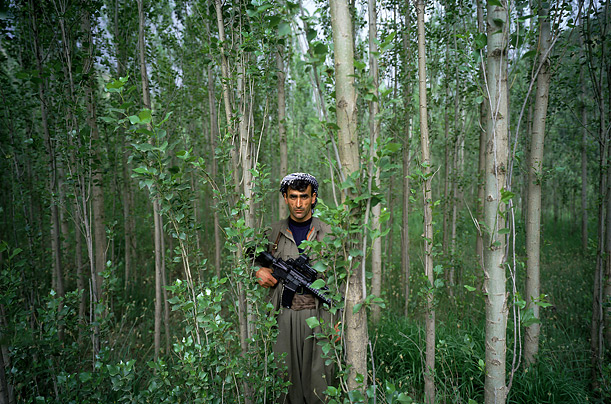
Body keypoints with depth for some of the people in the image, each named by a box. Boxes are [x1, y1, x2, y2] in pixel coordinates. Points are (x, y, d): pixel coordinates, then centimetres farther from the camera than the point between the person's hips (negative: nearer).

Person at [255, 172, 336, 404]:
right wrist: (259, 271, -3)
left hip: (318, 314, -1)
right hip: (284, 315, 1)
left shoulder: (328, 234, 7)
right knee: (286, 378, 5)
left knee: (319, 378, 2)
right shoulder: (273, 234, 9)